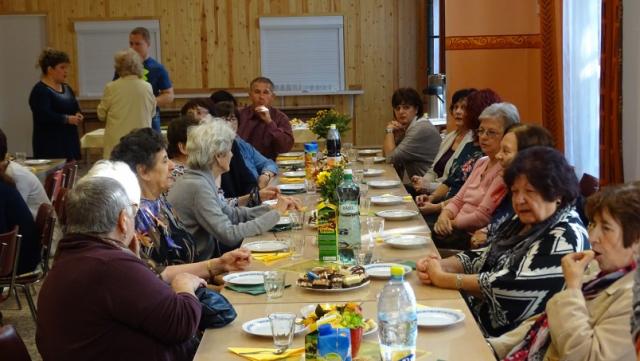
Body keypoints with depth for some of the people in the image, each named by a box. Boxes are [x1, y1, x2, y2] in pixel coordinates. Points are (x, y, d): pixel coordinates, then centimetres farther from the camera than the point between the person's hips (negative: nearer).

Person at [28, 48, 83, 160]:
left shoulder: (66, 88, 16)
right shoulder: (40, 90, -9)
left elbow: (76, 108, 21)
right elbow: (44, 115, -20)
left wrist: (78, 115, -1)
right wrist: (67, 119, -20)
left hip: (70, 142, 7)